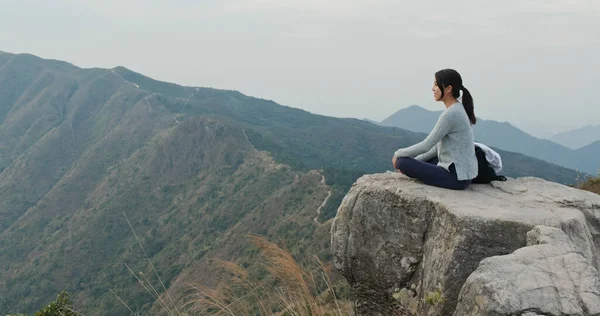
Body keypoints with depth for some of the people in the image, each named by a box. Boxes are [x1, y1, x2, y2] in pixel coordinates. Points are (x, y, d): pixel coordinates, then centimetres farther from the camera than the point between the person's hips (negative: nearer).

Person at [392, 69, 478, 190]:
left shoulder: (450, 113, -20)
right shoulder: (458, 109, 11)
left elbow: (426, 146, -19)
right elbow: (438, 146, 14)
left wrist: (398, 153, -5)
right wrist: (415, 161, 7)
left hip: (456, 176, -10)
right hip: (460, 171, 10)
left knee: (402, 162, -11)